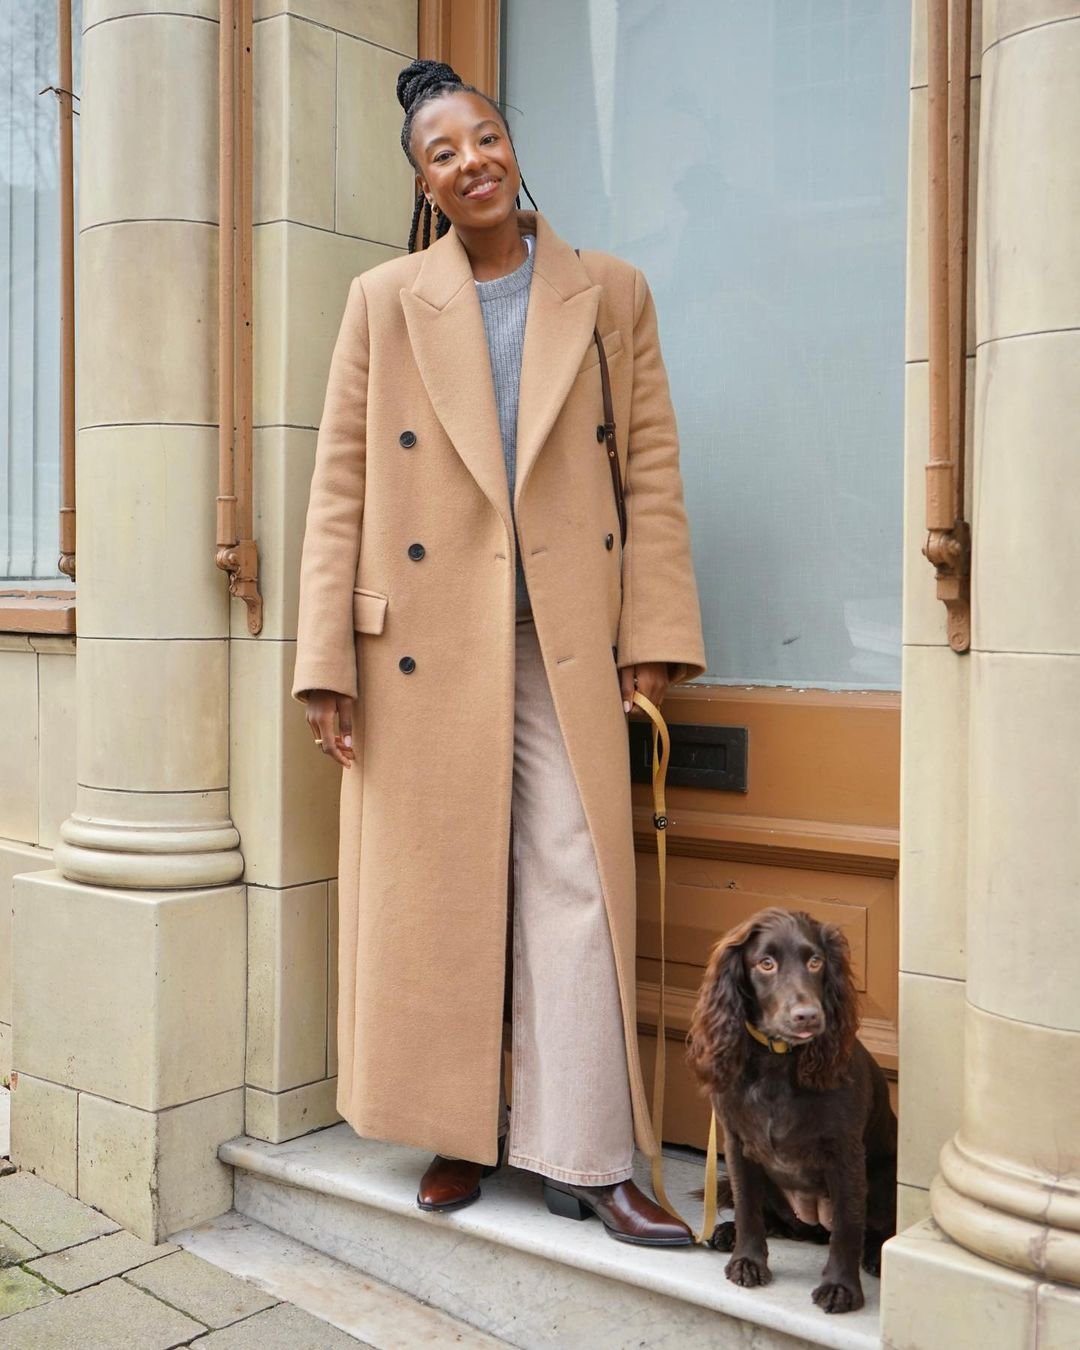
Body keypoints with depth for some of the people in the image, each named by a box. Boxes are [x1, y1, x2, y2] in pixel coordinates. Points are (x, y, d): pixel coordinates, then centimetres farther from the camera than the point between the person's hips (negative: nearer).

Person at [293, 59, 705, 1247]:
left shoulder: (610, 296, 8)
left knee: (576, 888, -1)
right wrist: (326, 662, -5)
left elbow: (652, 471, 5)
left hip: (567, 643, 0)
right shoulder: (384, 301, 7)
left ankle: (584, 1157, 9)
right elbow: (340, 485, 2)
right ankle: (460, 1129, 25)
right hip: (424, 642, 0)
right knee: (436, 890, 7)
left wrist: (655, 638, -3)